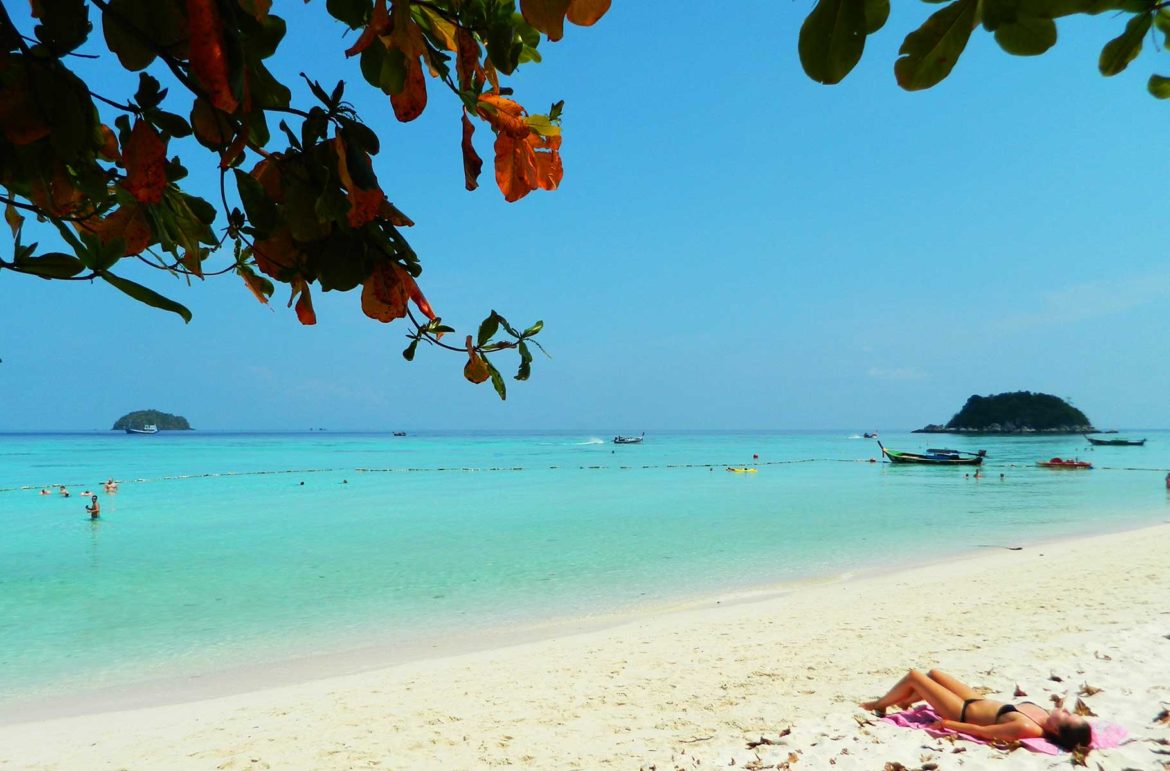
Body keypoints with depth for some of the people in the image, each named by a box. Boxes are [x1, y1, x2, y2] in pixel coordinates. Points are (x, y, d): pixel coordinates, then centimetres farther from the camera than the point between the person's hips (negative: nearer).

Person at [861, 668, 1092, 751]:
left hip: (963, 712, -8)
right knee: (933, 674, 23)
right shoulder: (1044, 715, -18)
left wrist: (946, 723, -21)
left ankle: (878, 705, 28)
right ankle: (902, 701, 45)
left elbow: (981, 731, -28)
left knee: (913, 676, 1)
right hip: (977, 700, 8)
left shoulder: (1027, 729, -37)